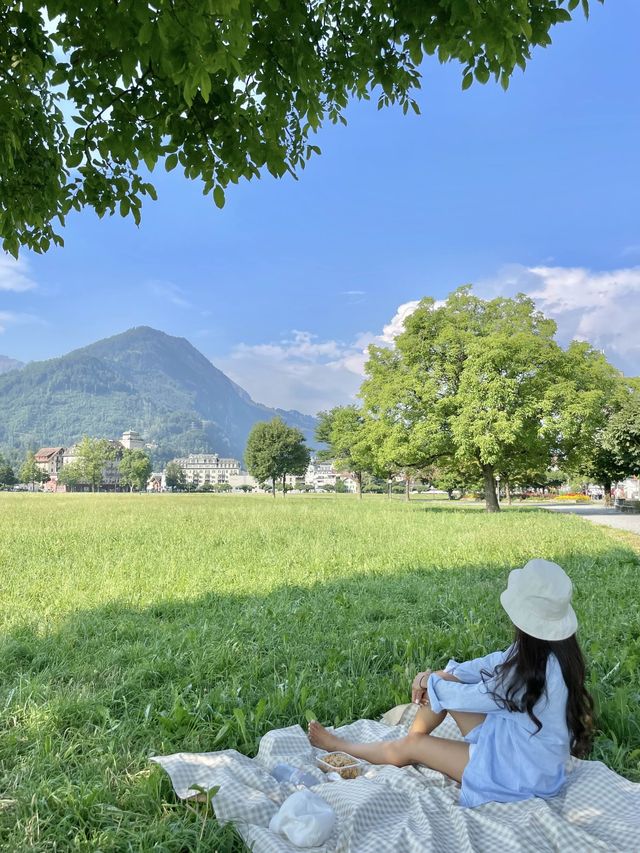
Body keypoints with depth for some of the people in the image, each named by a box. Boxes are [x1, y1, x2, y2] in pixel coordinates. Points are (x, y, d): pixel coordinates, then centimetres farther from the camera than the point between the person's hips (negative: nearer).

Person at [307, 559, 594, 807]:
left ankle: (341, 747, 27)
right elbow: (495, 663, 3)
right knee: (442, 683, 3)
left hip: (521, 772, -8)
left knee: (411, 747, 2)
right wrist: (437, 677, -6)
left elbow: (474, 698, -21)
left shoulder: (538, 669, -35)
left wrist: (432, 683, -3)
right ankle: (413, 738, 24)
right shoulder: (551, 648, -9)